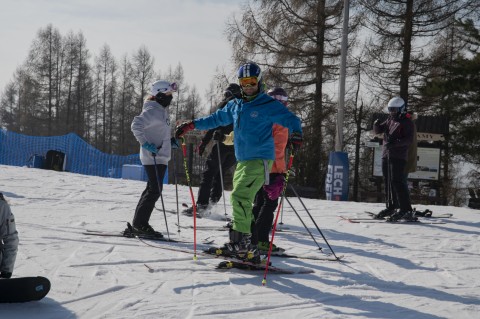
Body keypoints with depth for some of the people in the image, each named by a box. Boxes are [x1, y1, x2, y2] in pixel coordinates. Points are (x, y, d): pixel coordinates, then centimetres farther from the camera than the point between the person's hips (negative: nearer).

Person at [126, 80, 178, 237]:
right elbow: (136, 125, -24)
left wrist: (170, 140, 17)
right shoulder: (152, 110, -14)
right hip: (153, 157, -10)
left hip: (161, 157, 10)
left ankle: (138, 224, 16)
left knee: (153, 190, 11)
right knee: (154, 190, -11)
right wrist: (145, 144, -26)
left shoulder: (162, 109, 17)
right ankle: (139, 224, -7)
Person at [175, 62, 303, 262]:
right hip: (242, 161, 8)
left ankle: (242, 242, -20)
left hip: (260, 159, -8)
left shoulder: (269, 105, -6)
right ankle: (247, 248, 11)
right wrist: (191, 125, 26)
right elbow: (217, 118, 27)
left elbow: (290, 119, -12)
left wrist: (296, 133, -33)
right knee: (240, 199, 7)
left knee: (240, 196, -20)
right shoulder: (235, 105, 15)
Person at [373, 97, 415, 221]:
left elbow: (409, 140, -15)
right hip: (386, 155, 8)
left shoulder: (406, 122, -5)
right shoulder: (390, 120, 18)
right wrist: (376, 125, -8)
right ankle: (390, 207, 22)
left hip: (398, 156, -8)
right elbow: (378, 131, 15)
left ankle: (406, 210, -19)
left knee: (397, 181, -16)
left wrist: (395, 143, -28)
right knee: (388, 182, 11)